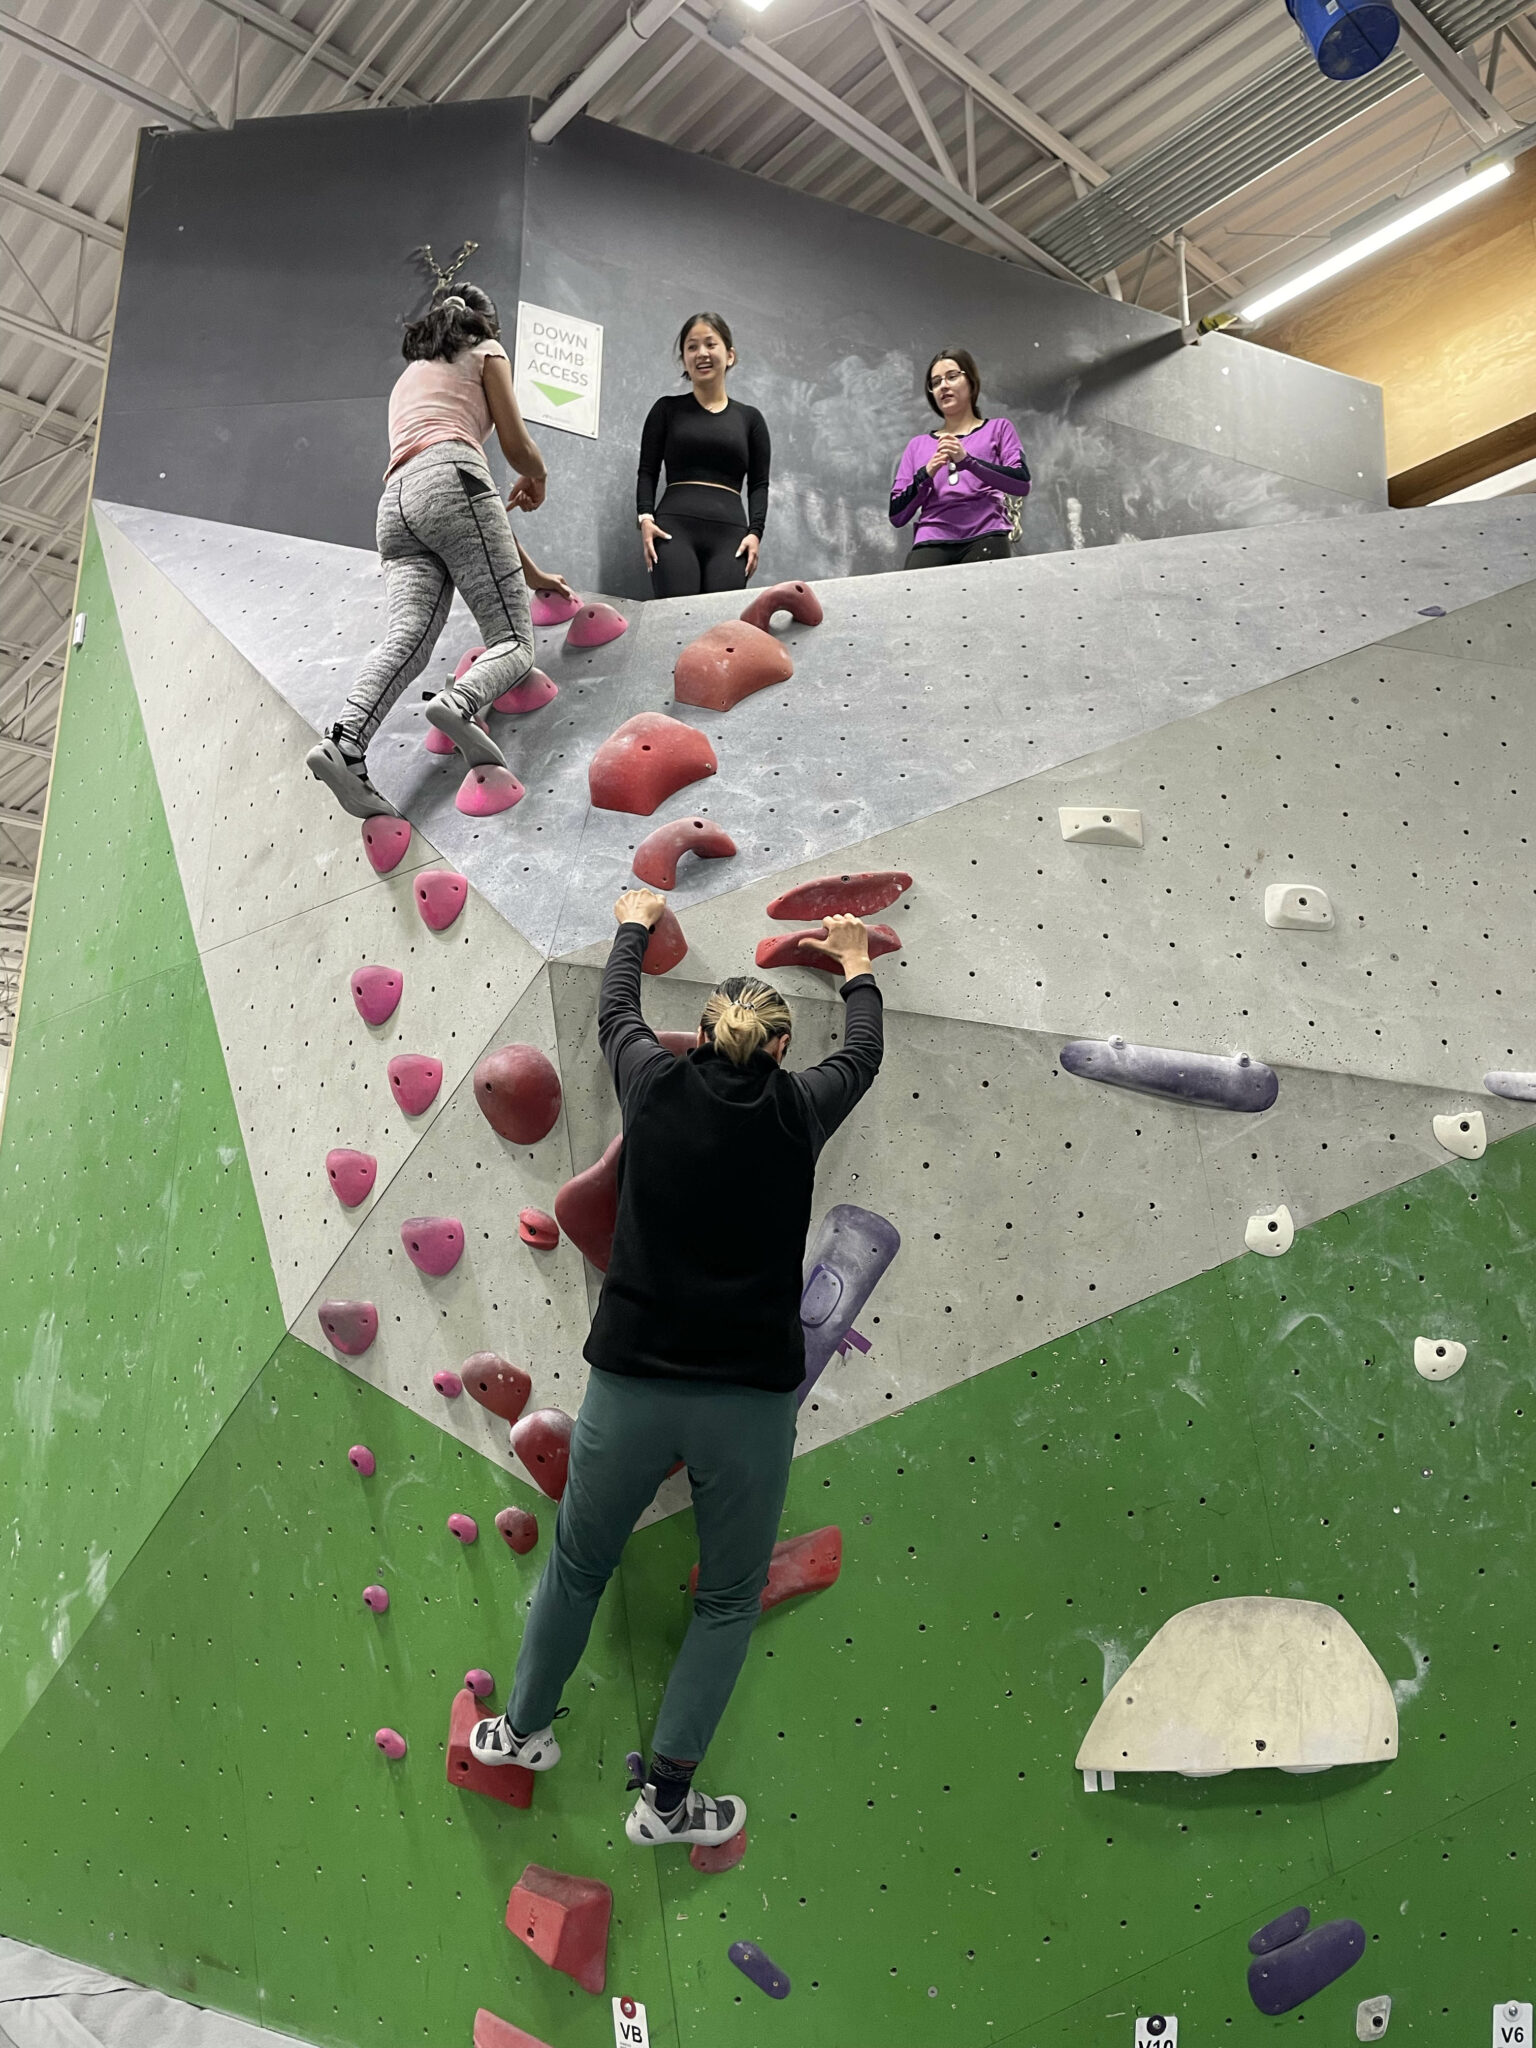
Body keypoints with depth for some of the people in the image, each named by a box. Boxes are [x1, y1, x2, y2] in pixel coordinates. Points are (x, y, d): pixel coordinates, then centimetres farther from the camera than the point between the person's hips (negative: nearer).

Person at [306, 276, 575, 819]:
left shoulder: (409, 377, 41)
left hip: (397, 502, 6)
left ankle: (345, 742, -41)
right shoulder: (485, 352, 22)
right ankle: (462, 702, -43)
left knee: (409, 636, -15)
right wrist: (536, 480, 39)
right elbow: (518, 448, 13)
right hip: (450, 479, -6)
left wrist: (529, 572, 38)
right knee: (513, 640, -9)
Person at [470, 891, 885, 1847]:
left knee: (579, 1567, 24)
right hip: (750, 1399, -1)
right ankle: (666, 1799, 27)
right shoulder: (796, 1111, -2)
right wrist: (855, 965, 38)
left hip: (631, 1383, 2)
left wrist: (635, 926, 39)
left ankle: (522, 1729, 45)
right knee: (730, 1599, 20)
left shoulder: (658, 1086, -1)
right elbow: (865, 1054, 20)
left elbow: (616, 1012, 21)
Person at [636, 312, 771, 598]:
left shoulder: (750, 418, 18)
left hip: (729, 532, 1)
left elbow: (759, 483, 14)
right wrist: (646, 518, -7)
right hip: (674, 527, -1)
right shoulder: (667, 409, 15)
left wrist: (755, 532, -2)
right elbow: (647, 471, 11)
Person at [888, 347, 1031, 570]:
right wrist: (926, 474, -1)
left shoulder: (997, 429, 22)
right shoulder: (918, 444, 26)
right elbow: (897, 516, 15)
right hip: (932, 542, 1)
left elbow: (1022, 484, 3)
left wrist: (967, 459, -6)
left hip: (985, 538, -1)